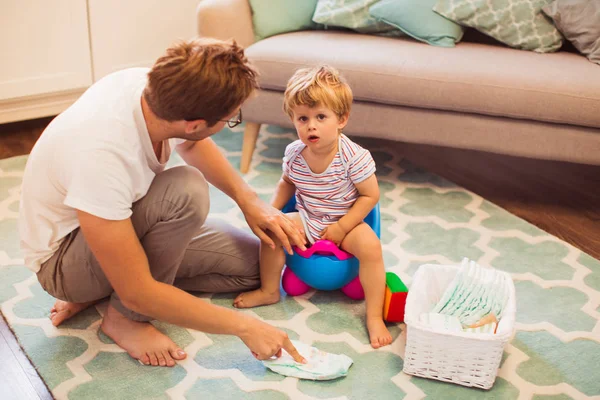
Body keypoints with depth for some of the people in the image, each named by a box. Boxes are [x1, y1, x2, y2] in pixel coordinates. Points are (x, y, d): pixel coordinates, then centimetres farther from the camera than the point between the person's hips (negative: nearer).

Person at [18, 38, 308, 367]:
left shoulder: (150, 84, -19)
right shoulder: (102, 157, -39)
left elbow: (192, 145, 7)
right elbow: (138, 294, -32)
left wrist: (249, 200, -7)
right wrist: (243, 326, -26)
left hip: (117, 220, 8)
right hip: (63, 258, -8)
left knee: (254, 263, 3)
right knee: (186, 190, -33)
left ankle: (100, 289, 5)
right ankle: (124, 317, -11)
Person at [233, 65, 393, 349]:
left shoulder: (354, 157, -23)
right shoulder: (293, 154, -10)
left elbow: (370, 195, -15)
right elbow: (287, 182, 11)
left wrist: (342, 227, -20)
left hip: (346, 222, -4)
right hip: (307, 220, 4)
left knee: (370, 245, -30)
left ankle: (374, 317, -20)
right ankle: (269, 291, 7)